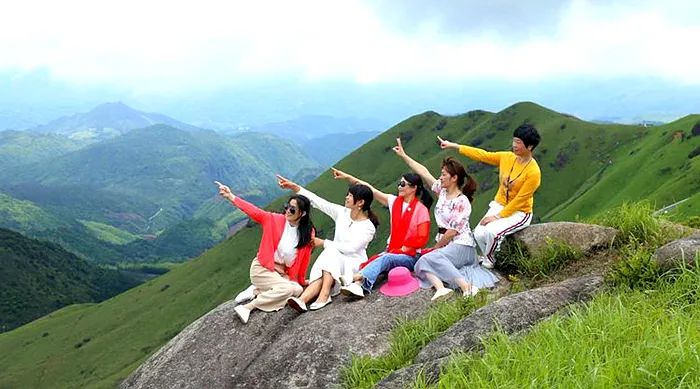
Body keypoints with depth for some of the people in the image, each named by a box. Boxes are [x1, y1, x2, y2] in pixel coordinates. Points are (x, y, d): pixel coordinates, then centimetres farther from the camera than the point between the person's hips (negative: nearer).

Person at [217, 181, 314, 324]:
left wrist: (301, 280, 13)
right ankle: (248, 307, -19)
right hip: (262, 268, -5)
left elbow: (304, 258, 4)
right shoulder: (275, 220, -10)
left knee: (298, 290, -19)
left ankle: (256, 291, -9)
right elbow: (254, 211, -21)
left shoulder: (308, 233, -4)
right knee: (287, 289, -26)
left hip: (283, 273, 5)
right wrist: (230, 196, -34)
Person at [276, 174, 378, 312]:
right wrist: (295, 187, -5)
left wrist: (324, 243, -16)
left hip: (353, 264, -4)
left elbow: (351, 248, -18)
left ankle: (324, 295, -42)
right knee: (322, 275, -30)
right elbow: (318, 202, 0)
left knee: (330, 254, -33)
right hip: (335, 258, 4)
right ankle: (302, 300, -56)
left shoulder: (368, 227, -11)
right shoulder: (342, 212, 4)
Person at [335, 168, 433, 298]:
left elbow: (422, 238, -9)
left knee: (386, 258, -35)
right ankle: (358, 285, -54)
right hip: (391, 251, 6)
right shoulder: (395, 201, 11)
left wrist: (402, 250, -11)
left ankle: (359, 278, -58)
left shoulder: (421, 209, -4)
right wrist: (347, 177, 2)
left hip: (410, 256, -6)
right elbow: (371, 190, 6)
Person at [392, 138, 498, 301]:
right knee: (420, 265, -17)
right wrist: (403, 155, 10)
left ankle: (466, 286, -37)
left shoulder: (462, 201, -13)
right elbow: (423, 172, 11)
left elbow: (453, 231, -15)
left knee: (428, 259, -31)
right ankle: (440, 287, -40)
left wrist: (436, 248, -6)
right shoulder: (442, 191, 10)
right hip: (447, 245, 7)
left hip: (461, 246, -7)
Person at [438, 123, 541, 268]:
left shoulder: (533, 172, -22)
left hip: (519, 213, -6)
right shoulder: (507, 157, -5)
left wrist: (497, 217, -18)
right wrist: (453, 146, 0)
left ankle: (488, 262, -3)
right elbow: (482, 155, 1)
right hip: (499, 206, 6)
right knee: (479, 234, -14)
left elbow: (520, 200, -20)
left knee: (492, 231, -30)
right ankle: (488, 258, 14)